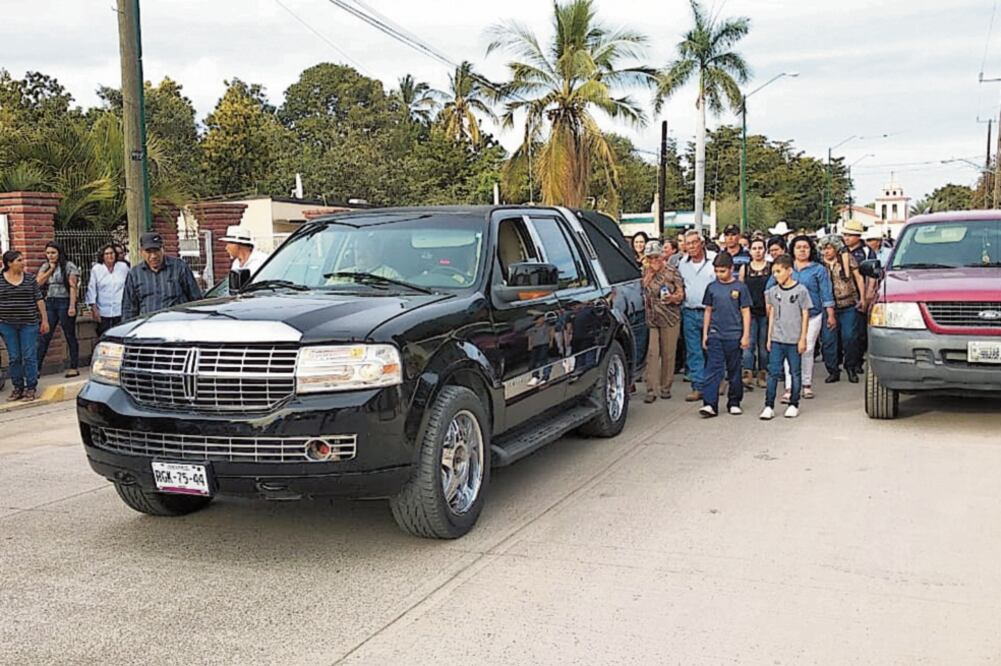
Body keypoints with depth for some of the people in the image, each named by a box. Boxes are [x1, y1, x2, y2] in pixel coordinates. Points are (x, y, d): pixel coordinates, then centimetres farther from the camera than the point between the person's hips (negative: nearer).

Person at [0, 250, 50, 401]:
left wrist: (44, 319, 1)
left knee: (29, 357, -1)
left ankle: (31, 388, 7)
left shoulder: (30, 278, 3)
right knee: (14, 358, 7)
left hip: (28, 323, 0)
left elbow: (39, 300, 5)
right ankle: (18, 388, 17)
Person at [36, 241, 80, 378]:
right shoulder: (45, 267, 14)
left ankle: (74, 367, 8)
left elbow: (73, 287, -10)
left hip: (64, 302, -5)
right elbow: (39, 282, 1)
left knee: (70, 336, 2)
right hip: (49, 303, 5)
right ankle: (36, 367, 4)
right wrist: (50, 269, -4)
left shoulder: (69, 266, -3)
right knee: (44, 336, 2)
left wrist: (72, 306, -17)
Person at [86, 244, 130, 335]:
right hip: (103, 312, 0)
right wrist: (94, 308, 1)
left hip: (120, 311, 0)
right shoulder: (96, 269, 2)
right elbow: (91, 289, 4)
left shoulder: (123, 267, 3)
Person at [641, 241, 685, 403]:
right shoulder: (645, 272, 11)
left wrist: (672, 297, -19)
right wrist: (651, 272, -4)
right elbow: (643, 289, 2)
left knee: (668, 354, 4)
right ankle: (651, 390, -5)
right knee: (652, 354, -7)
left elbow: (681, 294, 0)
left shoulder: (672, 272, 2)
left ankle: (665, 388, 16)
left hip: (670, 319, -1)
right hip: (651, 319, 1)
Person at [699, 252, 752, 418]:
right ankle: (710, 404, -9)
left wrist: (746, 335, -4)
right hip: (715, 335, 1)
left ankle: (734, 403, 20)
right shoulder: (712, 287, 5)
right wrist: (705, 333, 8)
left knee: (734, 371, 9)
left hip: (734, 336, -1)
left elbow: (746, 312, 0)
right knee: (713, 370, -6)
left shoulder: (740, 287, -2)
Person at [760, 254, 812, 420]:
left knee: (795, 373, 7)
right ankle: (769, 406, 1)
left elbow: (805, 315, -3)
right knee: (773, 373, -1)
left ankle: (793, 405, 18)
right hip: (776, 339, 3)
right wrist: (769, 337, 9)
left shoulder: (800, 290, -5)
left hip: (794, 340, -2)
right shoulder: (773, 291, 6)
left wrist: (803, 338, -6)